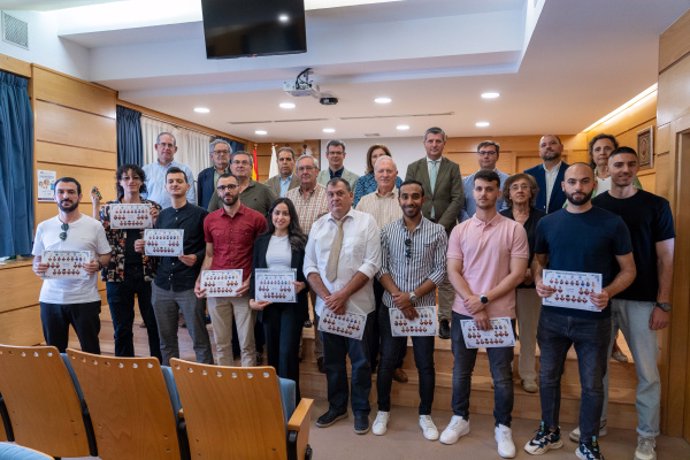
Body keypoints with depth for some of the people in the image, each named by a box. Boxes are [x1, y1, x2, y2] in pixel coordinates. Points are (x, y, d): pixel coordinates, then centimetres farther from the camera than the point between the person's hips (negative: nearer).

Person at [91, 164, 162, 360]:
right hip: (118, 274, 1)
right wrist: (96, 207, -6)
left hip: (147, 272, 0)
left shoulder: (152, 207, 5)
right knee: (122, 328, 10)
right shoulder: (109, 208, 7)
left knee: (154, 324, 6)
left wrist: (155, 221, -15)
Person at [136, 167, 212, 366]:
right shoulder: (162, 216, 12)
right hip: (162, 285, 5)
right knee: (166, 339, 14)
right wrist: (143, 247, -3)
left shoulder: (200, 214, -2)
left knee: (199, 339, 1)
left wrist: (197, 257, -21)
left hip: (189, 286, -5)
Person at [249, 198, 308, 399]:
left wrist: (303, 285, -20)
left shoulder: (301, 240, 0)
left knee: (288, 351, -5)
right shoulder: (261, 241, 9)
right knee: (272, 351, 13)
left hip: (292, 302, -3)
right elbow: (254, 271, 8)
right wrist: (252, 298, -4)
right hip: (267, 302, 3)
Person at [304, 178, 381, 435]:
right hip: (326, 305, 3)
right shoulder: (318, 226, 6)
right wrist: (327, 297, -10)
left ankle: (361, 410, 27)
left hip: (358, 305, -3)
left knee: (360, 361, 8)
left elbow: (371, 264, -11)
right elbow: (310, 266, 4)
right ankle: (337, 407, 34)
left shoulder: (366, 222, -4)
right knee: (332, 360, 15)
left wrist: (343, 294, -15)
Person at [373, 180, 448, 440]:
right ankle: (383, 411, 28)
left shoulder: (437, 231, -2)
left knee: (425, 363, 8)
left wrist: (413, 296, -15)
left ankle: (425, 415, 27)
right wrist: (399, 297, -13)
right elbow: (381, 268, -1)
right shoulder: (387, 231, 2)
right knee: (387, 360, 9)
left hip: (423, 307, -1)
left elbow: (440, 271, -6)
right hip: (391, 306, 1)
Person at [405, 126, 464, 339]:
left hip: (445, 229, 0)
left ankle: (444, 319, 9)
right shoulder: (413, 167, 8)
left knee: (447, 276, 1)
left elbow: (458, 199, -2)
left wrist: (440, 225, -11)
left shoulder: (453, 168, 6)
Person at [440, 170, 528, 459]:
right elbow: (453, 273, -1)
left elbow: (517, 275, -8)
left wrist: (485, 299, -13)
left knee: (502, 376, 9)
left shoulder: (514, 229, -4)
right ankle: (460, 418, 34)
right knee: (461, 371, 14)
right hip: (464, 312, 2)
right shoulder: (460, 230, 3)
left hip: (500, 314, -2)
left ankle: (503, 427, 30)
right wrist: (473, 304, -13)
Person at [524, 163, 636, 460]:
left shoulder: (612, 223, -6)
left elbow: (628, 269, -1)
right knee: (548, 377, 15)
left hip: (594, 319, -2)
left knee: (592, 384, 12)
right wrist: (538, 282, -10)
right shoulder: (547, 223, 2)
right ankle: (550, 432, 36)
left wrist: (608, 292, -20)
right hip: (553, 316, 3)